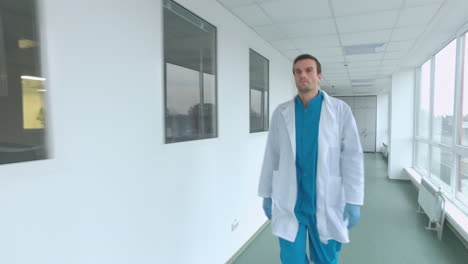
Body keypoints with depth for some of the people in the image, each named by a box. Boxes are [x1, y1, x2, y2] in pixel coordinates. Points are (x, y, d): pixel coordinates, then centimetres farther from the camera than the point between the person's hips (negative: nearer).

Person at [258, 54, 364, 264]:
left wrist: (354, 201, -7)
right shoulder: (281, 113, 3)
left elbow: (352, 157, -4)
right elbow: (271, 156, 5)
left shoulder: (340, 110, -3)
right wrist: (267, 194, 7)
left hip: (326, 202, -1)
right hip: (288, 202, 2)